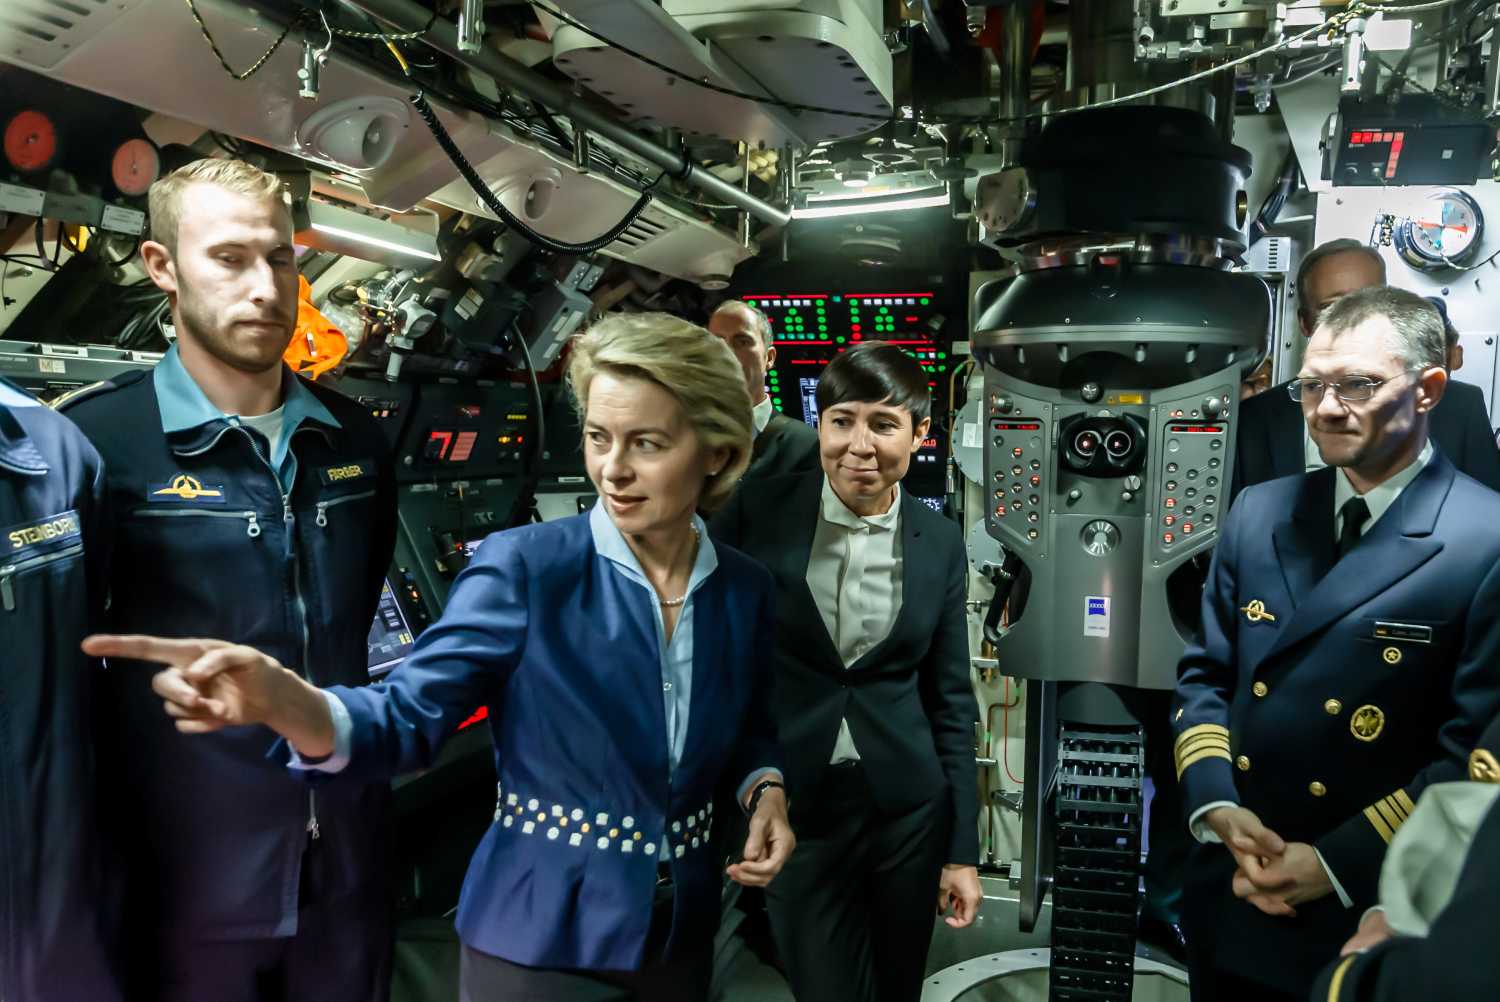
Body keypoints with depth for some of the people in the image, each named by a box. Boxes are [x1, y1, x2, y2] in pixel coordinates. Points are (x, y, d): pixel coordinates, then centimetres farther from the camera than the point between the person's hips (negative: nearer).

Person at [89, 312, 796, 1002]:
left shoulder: (744, 589, -4)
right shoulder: (525, 567, -15)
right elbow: (410, 714, -20)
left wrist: (765, 787, -8)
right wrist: (286, 701, -38)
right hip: (539, 937, -3)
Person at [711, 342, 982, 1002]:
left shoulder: (939, 543, -1)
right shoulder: (757, 513, -9)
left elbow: (950, 699, 4)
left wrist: (962, 850, 4)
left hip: (908, 812, 3)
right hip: (792, 811, -2)